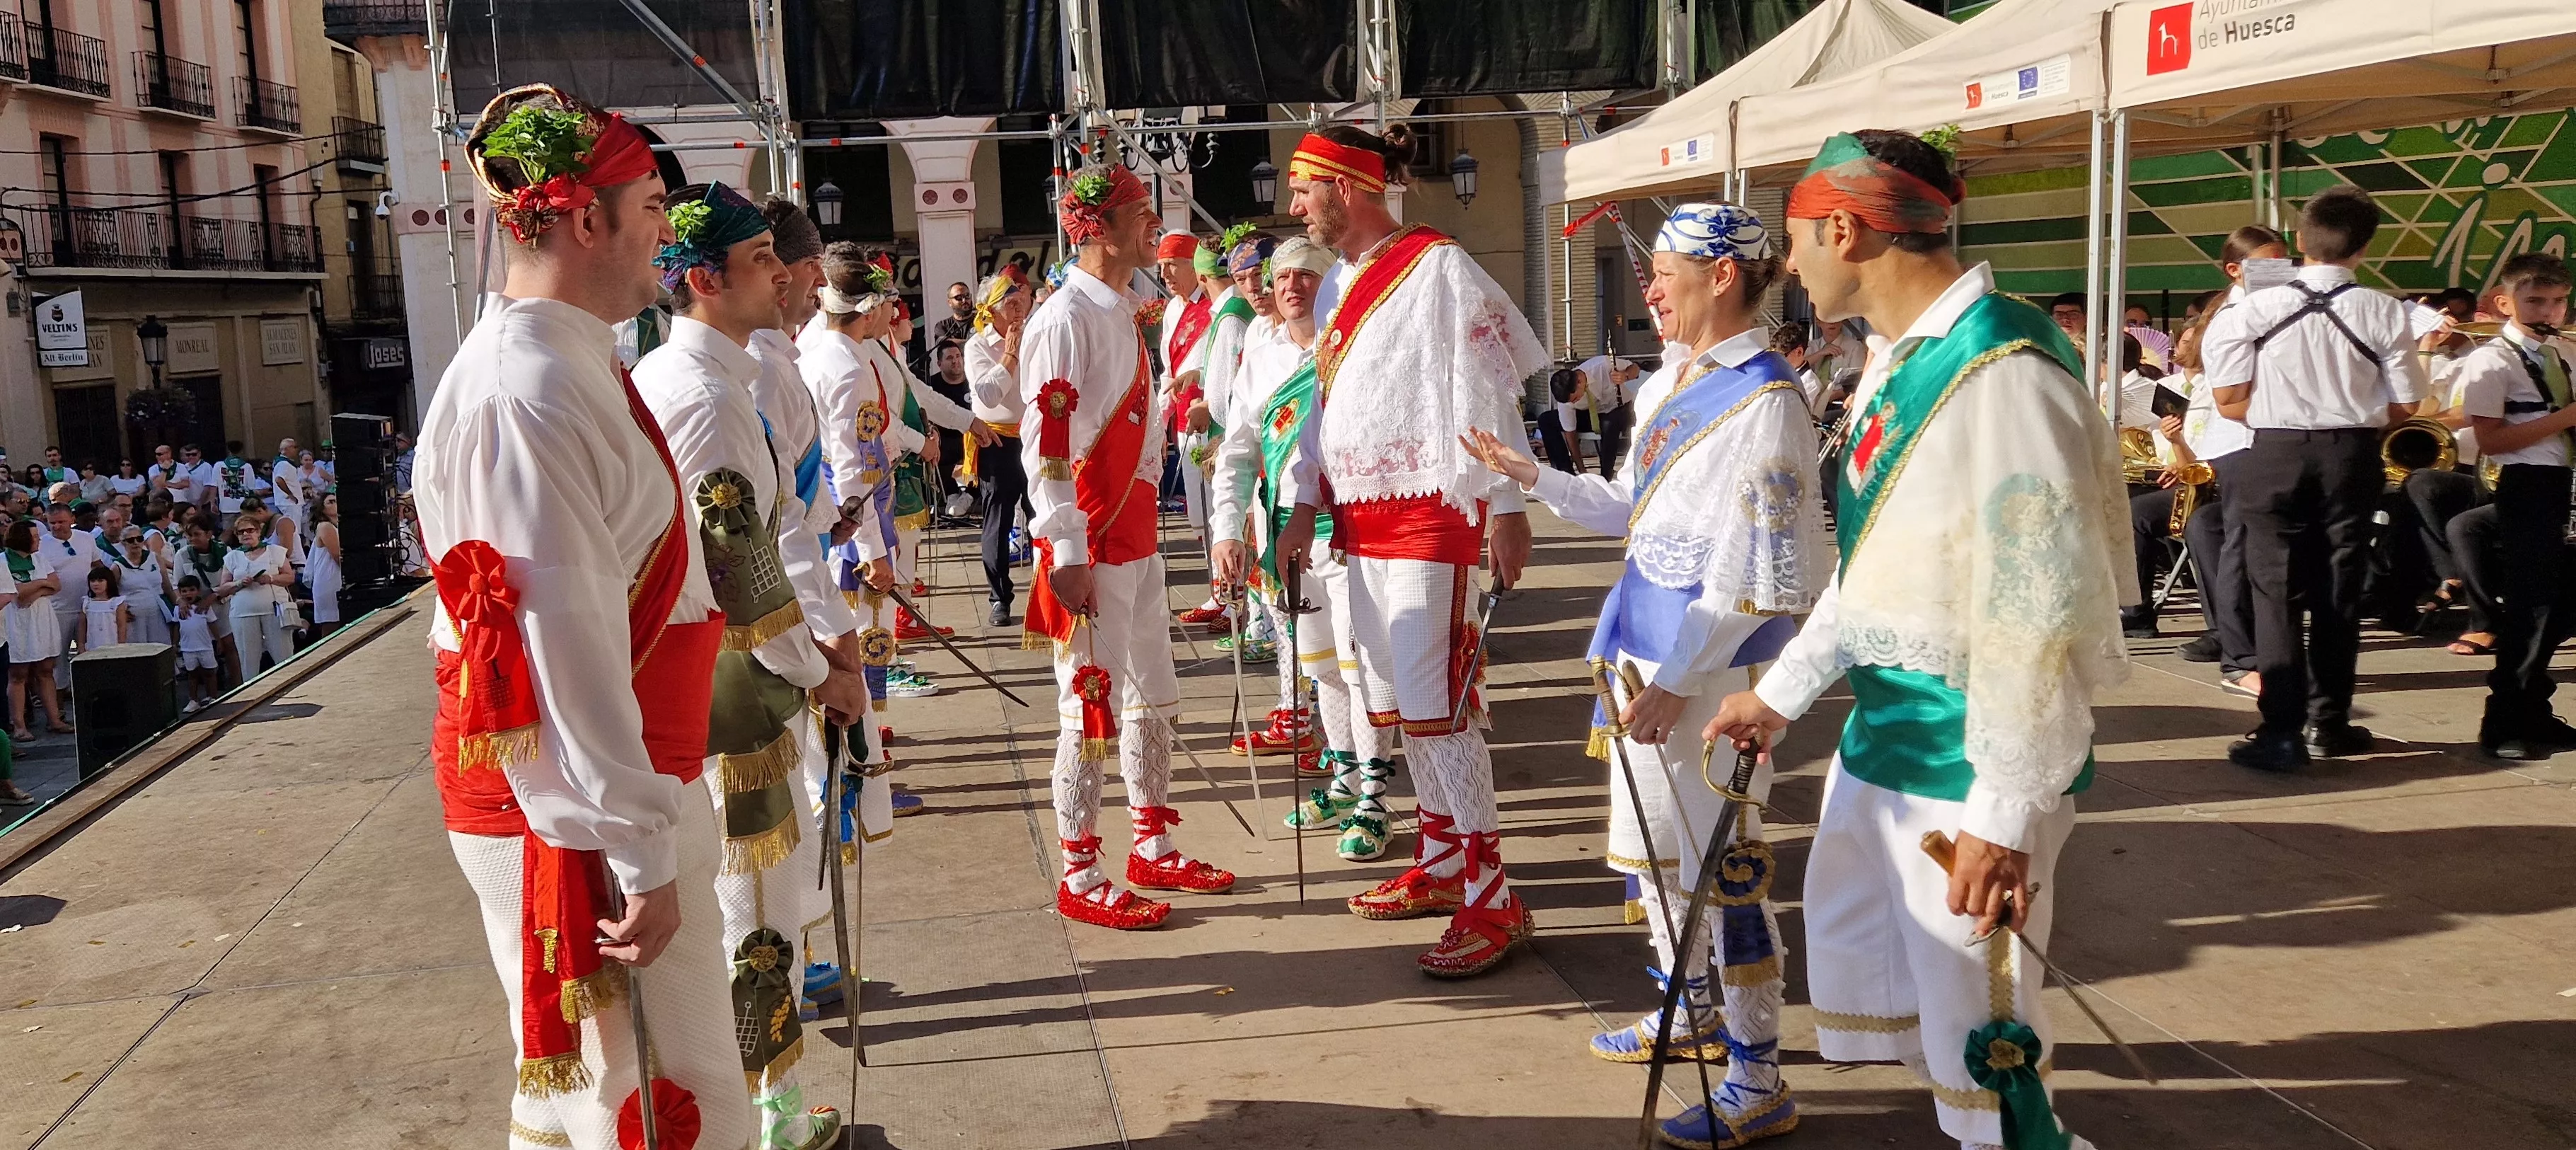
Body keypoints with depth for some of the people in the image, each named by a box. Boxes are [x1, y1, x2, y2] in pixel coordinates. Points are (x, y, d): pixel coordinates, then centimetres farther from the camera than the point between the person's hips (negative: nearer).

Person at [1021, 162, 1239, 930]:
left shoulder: (1123, 314, 15)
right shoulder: (1066, 320, -15)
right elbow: (1046, 446, -20)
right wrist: (1067, 555, -23)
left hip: (1136, 540, 9)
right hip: (1092, 549, -9)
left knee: (1154, 696, 15)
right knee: (1092, 707, -2)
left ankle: (1154, 850, 28)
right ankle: (1080, 878, 9)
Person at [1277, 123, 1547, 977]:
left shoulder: (1436, 267, -10)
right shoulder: (1343, 283, 15)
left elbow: (1489, 389, -13)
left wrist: (1506, 505, -16)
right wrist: (1305, 506, 13)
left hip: (1429, 515, -8)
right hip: (1362, 520, 9)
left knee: (1434, 707, -10)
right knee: (1393, 705, 12)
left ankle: (1491, 901, -3)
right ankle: (1441, 864, 25)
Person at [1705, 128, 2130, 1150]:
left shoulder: (2000, 372, -22)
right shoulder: (1899, 362, 10)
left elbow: (2039, 614, -25)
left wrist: (2004, 818, -23)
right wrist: (1781, 693, 22)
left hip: (1963, 762, -9)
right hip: (1877, 741, 10)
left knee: (1977, 1039, 1)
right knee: (1856, 971, 21)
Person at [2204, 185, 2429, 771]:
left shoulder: (2257, 308, -9)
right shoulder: (2385, 313, -6)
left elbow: (2231, 400, -7)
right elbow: (2404, 405, 0)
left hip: (2276, 455, -1)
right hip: (2353, 456, 2)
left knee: (2277, 590, 3)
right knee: (2340, 590, 12)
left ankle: (2282, 730, -2)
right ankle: (2329, 721, 20)